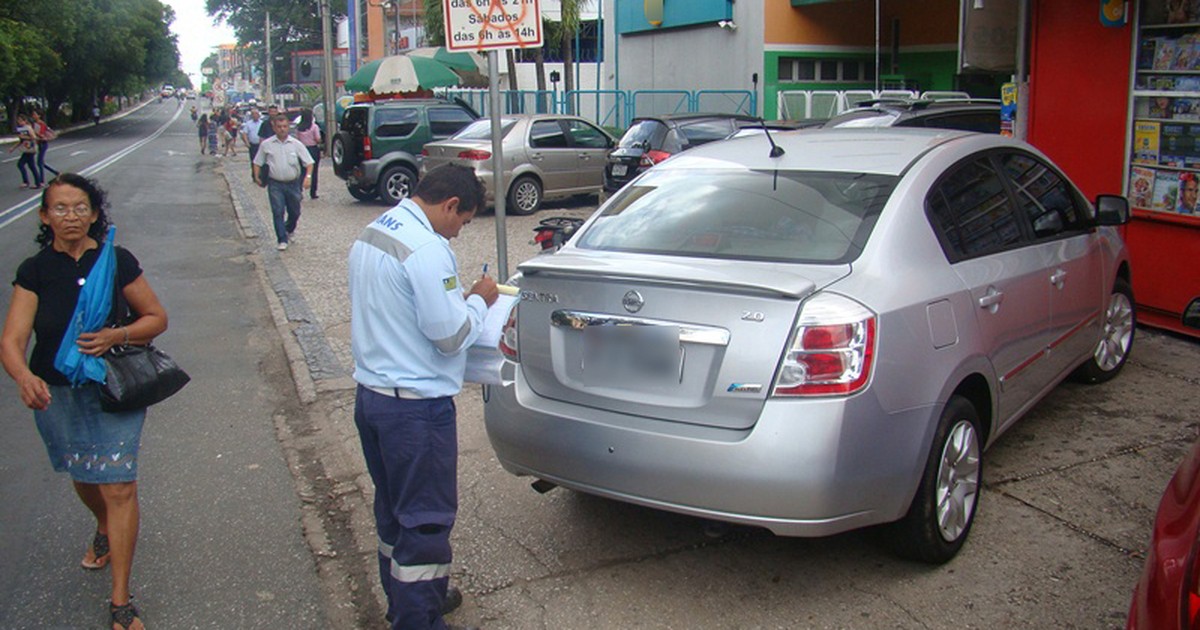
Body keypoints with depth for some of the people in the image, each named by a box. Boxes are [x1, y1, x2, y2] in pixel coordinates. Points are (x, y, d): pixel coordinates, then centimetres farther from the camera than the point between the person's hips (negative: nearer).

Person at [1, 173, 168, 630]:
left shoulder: (116, 261, -6)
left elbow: (157, 318, -1)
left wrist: (117, 335, -20)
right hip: (55, 394, 2)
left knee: (119, 487, -8)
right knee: (84, 478, 21)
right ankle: (104, 531, 56)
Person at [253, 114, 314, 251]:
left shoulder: (296, 144, 2)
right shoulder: (266, 145, 2)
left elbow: (309, 162, 1)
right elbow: (257, 162, 12)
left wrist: (308, 176, -13)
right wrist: (257, 176, 0)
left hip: (293, 184, 1)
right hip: (275, 184, -1)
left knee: (294, 212, 11)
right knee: (278, 212, -7)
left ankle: (288, 231, 39)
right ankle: (282, 240, -1)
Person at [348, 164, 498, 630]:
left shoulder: (373, 233, 9)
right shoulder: (426, 249, -22)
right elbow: (450, 335, -21)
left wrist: (462, 300, 10)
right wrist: (479, 300, -4)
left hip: (371, 395, 10)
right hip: (415, 407, -10)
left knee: (394, 509, 23)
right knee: (426, 520, 3)